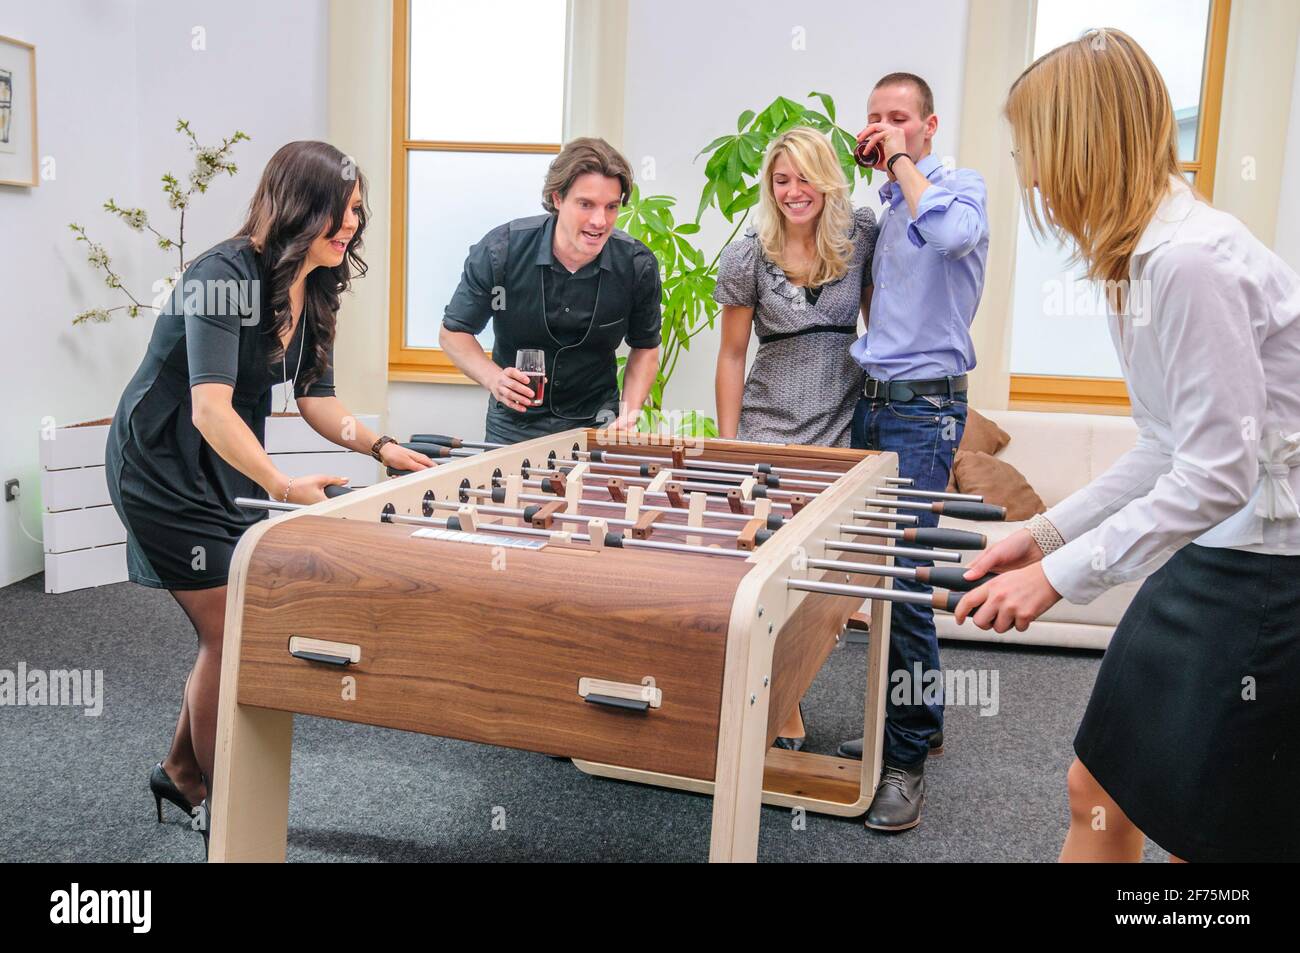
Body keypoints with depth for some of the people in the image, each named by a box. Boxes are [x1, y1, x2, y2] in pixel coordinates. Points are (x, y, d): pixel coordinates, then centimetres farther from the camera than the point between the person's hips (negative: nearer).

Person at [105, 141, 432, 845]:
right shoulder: (225, 276, -25)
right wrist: (281, 485, -45)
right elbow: (211, 410, -33)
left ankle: (182, 772, 31)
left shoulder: (313, 292, 1)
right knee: (231, 633, -5)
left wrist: (381, 447, -9)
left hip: (225, 471, 8)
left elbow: (316, 398, 6)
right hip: (161, 469, -8)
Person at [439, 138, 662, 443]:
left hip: (596, 424, 1)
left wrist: (628, 414, -11)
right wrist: (494, 378, -23)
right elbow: (453, 332, -5)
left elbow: (645, 347, 5)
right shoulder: (501, 250, -16)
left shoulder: (638, 265, -12)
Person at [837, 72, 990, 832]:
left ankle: (907, 761, -1)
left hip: (924, 406, -8)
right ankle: (919, 721, 26)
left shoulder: (960, 185, -2)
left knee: (903, 581, -12)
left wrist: (903, 162, -15)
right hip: (872, 400, 8)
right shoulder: (881, 208, 19)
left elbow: (951, 232, -27)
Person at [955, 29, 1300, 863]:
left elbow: (1218, 473, -24)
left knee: (1209, 832, 8)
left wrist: (1060, 575, -19)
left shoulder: (1192, 259, -23)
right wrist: (1049, 532, 10)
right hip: (1214, 553, 9)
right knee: (1101, 792, 16)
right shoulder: (1141, 258, 6)